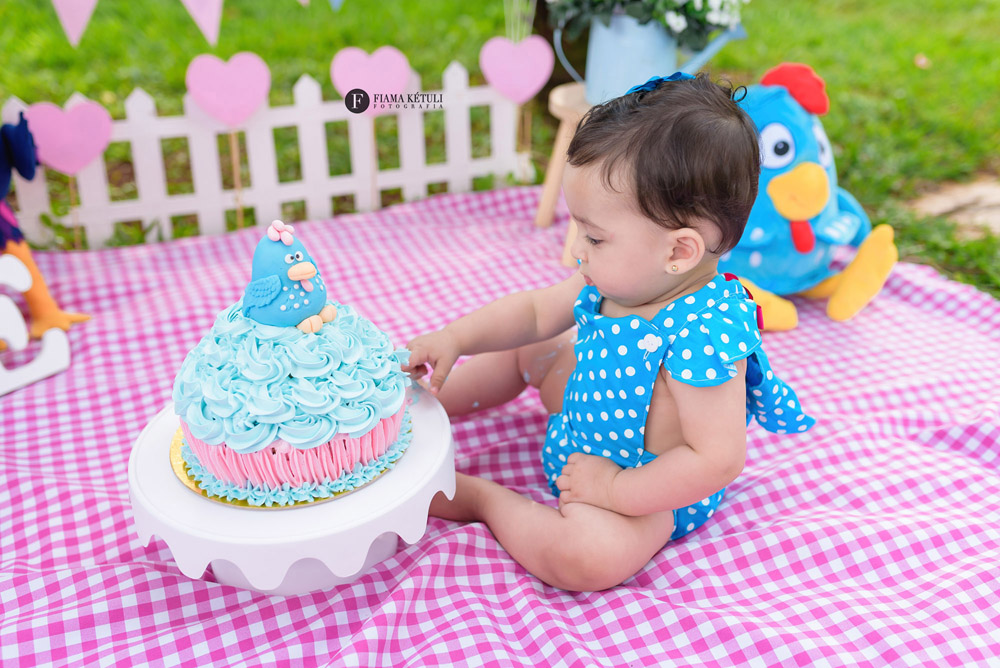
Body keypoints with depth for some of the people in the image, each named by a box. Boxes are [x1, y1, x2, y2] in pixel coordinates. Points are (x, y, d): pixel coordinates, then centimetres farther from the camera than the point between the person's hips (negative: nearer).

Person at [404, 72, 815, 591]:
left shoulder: (702, 334, -38)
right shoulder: (616, 281, -12)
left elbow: (717, 460, -36)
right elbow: (536, 312, 3)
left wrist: (615, 489, -30)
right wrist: (454, 340, -7)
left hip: (651, 492, -8)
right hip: (583, 434, 9)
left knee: (590, 555, -36)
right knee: (528, 347, 16)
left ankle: (480, 496, -12)